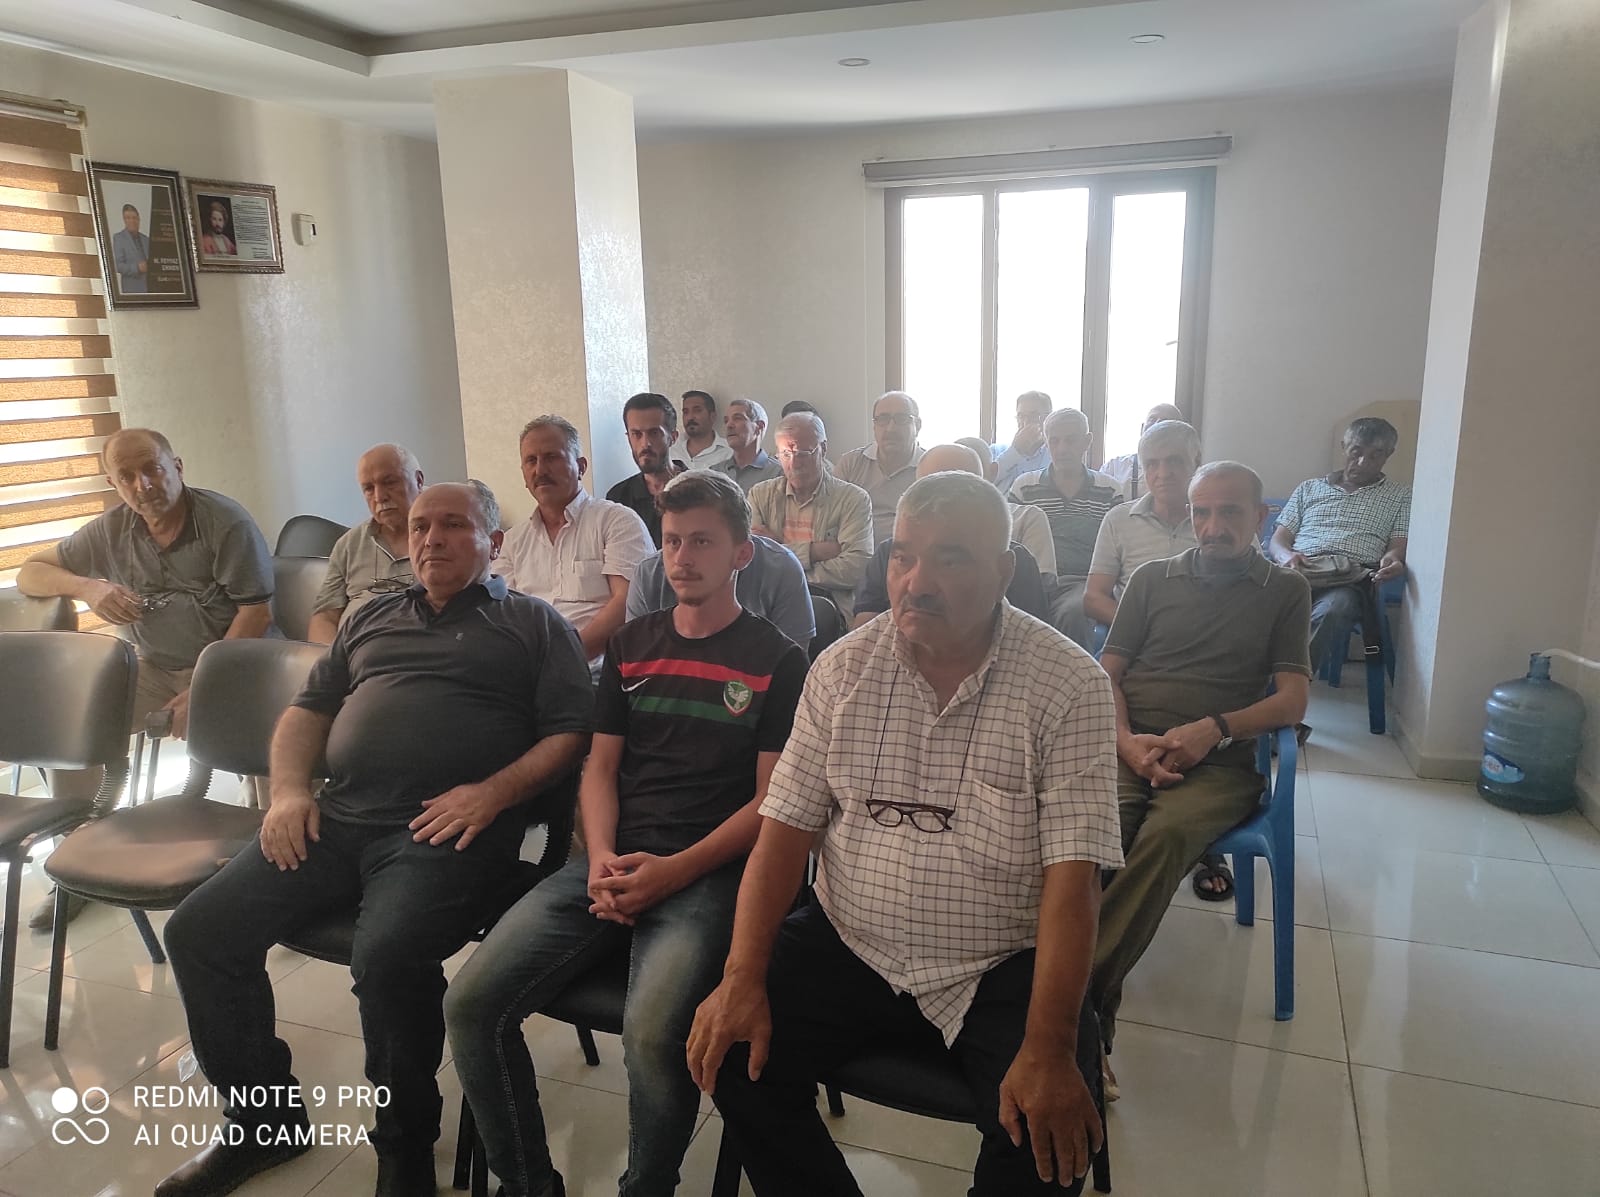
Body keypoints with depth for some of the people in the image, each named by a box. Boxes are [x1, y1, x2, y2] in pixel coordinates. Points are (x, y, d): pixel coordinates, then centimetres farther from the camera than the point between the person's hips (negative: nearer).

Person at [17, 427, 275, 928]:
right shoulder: (110, 532, 6)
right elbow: (29, 573, 15)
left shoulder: (226, 522, -11)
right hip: (152, 669, 5)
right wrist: (87, 587, -8)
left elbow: (256, 613, -14)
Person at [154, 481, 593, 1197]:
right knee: (198, 930, -6)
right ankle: (262, 1124, 14)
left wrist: (494, 792, -14)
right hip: (336, 817, 6)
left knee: (387, 956, -32)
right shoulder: (371, 619, 26)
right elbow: (308, 710, 26)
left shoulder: (532, 623, 9)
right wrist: (289, 789, 7)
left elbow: (571, 731, -1)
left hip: (446, 829, -6)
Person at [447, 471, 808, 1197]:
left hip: (710, 872, -4)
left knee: (651, 1033, -31)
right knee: (471, 1003, -13)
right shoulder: (632, 644, 16)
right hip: (613, 863, 5)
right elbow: (600, 765, 14)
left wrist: (674, 871, -14)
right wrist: (601, 858, -5)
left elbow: (770, 799, -2)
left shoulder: (777, 660, 2)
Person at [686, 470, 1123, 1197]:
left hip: (1000, 970, -2)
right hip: (847, 947, 3)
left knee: (1048, 1132, -23)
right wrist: (742, 978, -12)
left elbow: (1071, 878, -15)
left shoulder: (1069, 686, -11)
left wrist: (1049, 1048, -23)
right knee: (727, 1053, -13)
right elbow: (786, 829, -2)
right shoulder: (844, 668, -1)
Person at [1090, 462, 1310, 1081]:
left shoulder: (1285, 590, 17)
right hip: (1129, 747, 2)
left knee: (1167, 835, -36)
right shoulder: (1153, 578, 20)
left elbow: (1291, 701, 8)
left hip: (1217, 764, -1)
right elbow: (1107, 673, 14)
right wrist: (1127, 741, -6)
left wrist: (1215, 728, -10)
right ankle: (1090, 1009, -30)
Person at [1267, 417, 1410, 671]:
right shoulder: (1309, 488, 28)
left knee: (1330, 612, -40)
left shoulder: (1401, 496, 24)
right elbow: (1278, 540, 20)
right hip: (1298, 573, 2)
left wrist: (1393, 559, -14)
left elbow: (1400, 545, 12)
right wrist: (1286, 555, -5)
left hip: (1351, 579, -1)